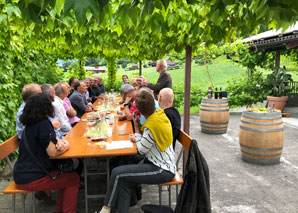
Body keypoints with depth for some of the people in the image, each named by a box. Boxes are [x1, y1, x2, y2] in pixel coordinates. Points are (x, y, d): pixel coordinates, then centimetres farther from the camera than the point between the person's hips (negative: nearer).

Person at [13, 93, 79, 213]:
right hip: (30, 179, -9)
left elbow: (53, 137, 15)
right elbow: (53, 152, -23)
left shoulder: (30, 123, 8)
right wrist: (65, 146, -4)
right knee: (73, 178, 2)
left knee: (65, 173, 20)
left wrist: (60, 142, -7)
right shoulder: (43, 124, -21)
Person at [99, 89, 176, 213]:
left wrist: (136, 128, -4)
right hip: (158, 162, 9)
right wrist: (137, 138, 4)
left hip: (162, 170, -9)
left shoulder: (151, 125, -26)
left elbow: (141, 150, -12)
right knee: (123, 182, -2)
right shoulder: (159, 114, 2)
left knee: (117, 173, -12)